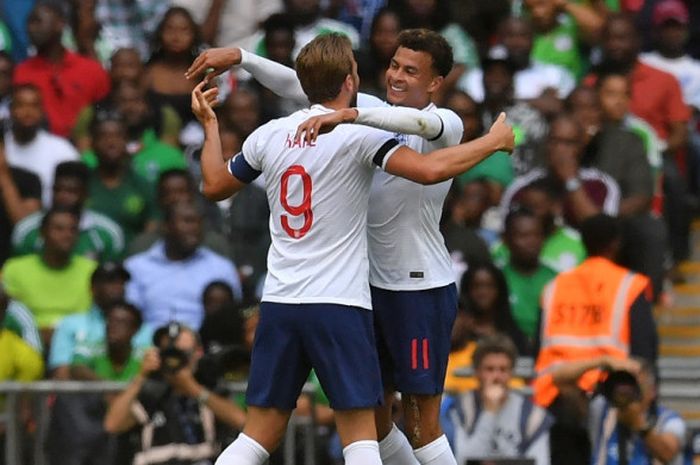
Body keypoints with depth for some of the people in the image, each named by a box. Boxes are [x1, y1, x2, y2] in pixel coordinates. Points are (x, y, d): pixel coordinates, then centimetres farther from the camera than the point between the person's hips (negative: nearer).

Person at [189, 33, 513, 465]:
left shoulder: (270, 134, 7)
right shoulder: (358, 133, -9)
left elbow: (215, 185, 22)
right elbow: (429, 169, -20)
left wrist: (210, 126, 38)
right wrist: (494, 140, -6)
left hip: (278, 300, 5)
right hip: (339, 303, -5)